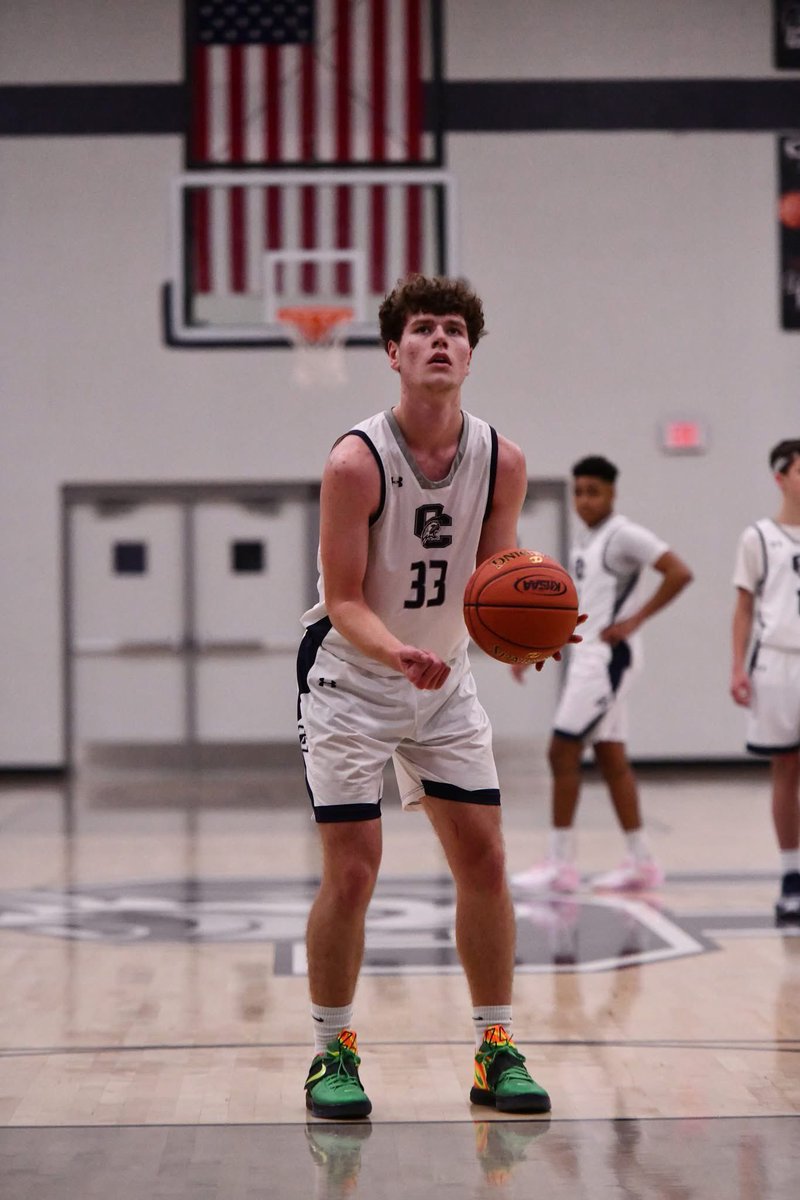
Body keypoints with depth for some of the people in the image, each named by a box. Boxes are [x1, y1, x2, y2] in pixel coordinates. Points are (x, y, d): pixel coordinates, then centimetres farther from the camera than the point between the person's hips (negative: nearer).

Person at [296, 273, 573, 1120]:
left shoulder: (502, 462, -8)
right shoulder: (356, 462, -21)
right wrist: (399, 653, -38)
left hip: (445, 681, 5)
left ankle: (496, 1052, 11)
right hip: (349, 679, -4)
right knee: (352, 872, -7)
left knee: (484, 859, 1)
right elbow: (344, 603, -19)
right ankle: (333, 1052, 9)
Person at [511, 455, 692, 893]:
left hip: (608, 655, -9)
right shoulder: (584, 540, 16)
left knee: (562, 751, -10)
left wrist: (635, 620, -17)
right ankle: (641, 863, 12)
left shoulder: (624, 535, -11)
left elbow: (679, 573, -18)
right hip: (586, 655, 9)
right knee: (610, 757, 8)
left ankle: (560, 865, -5)